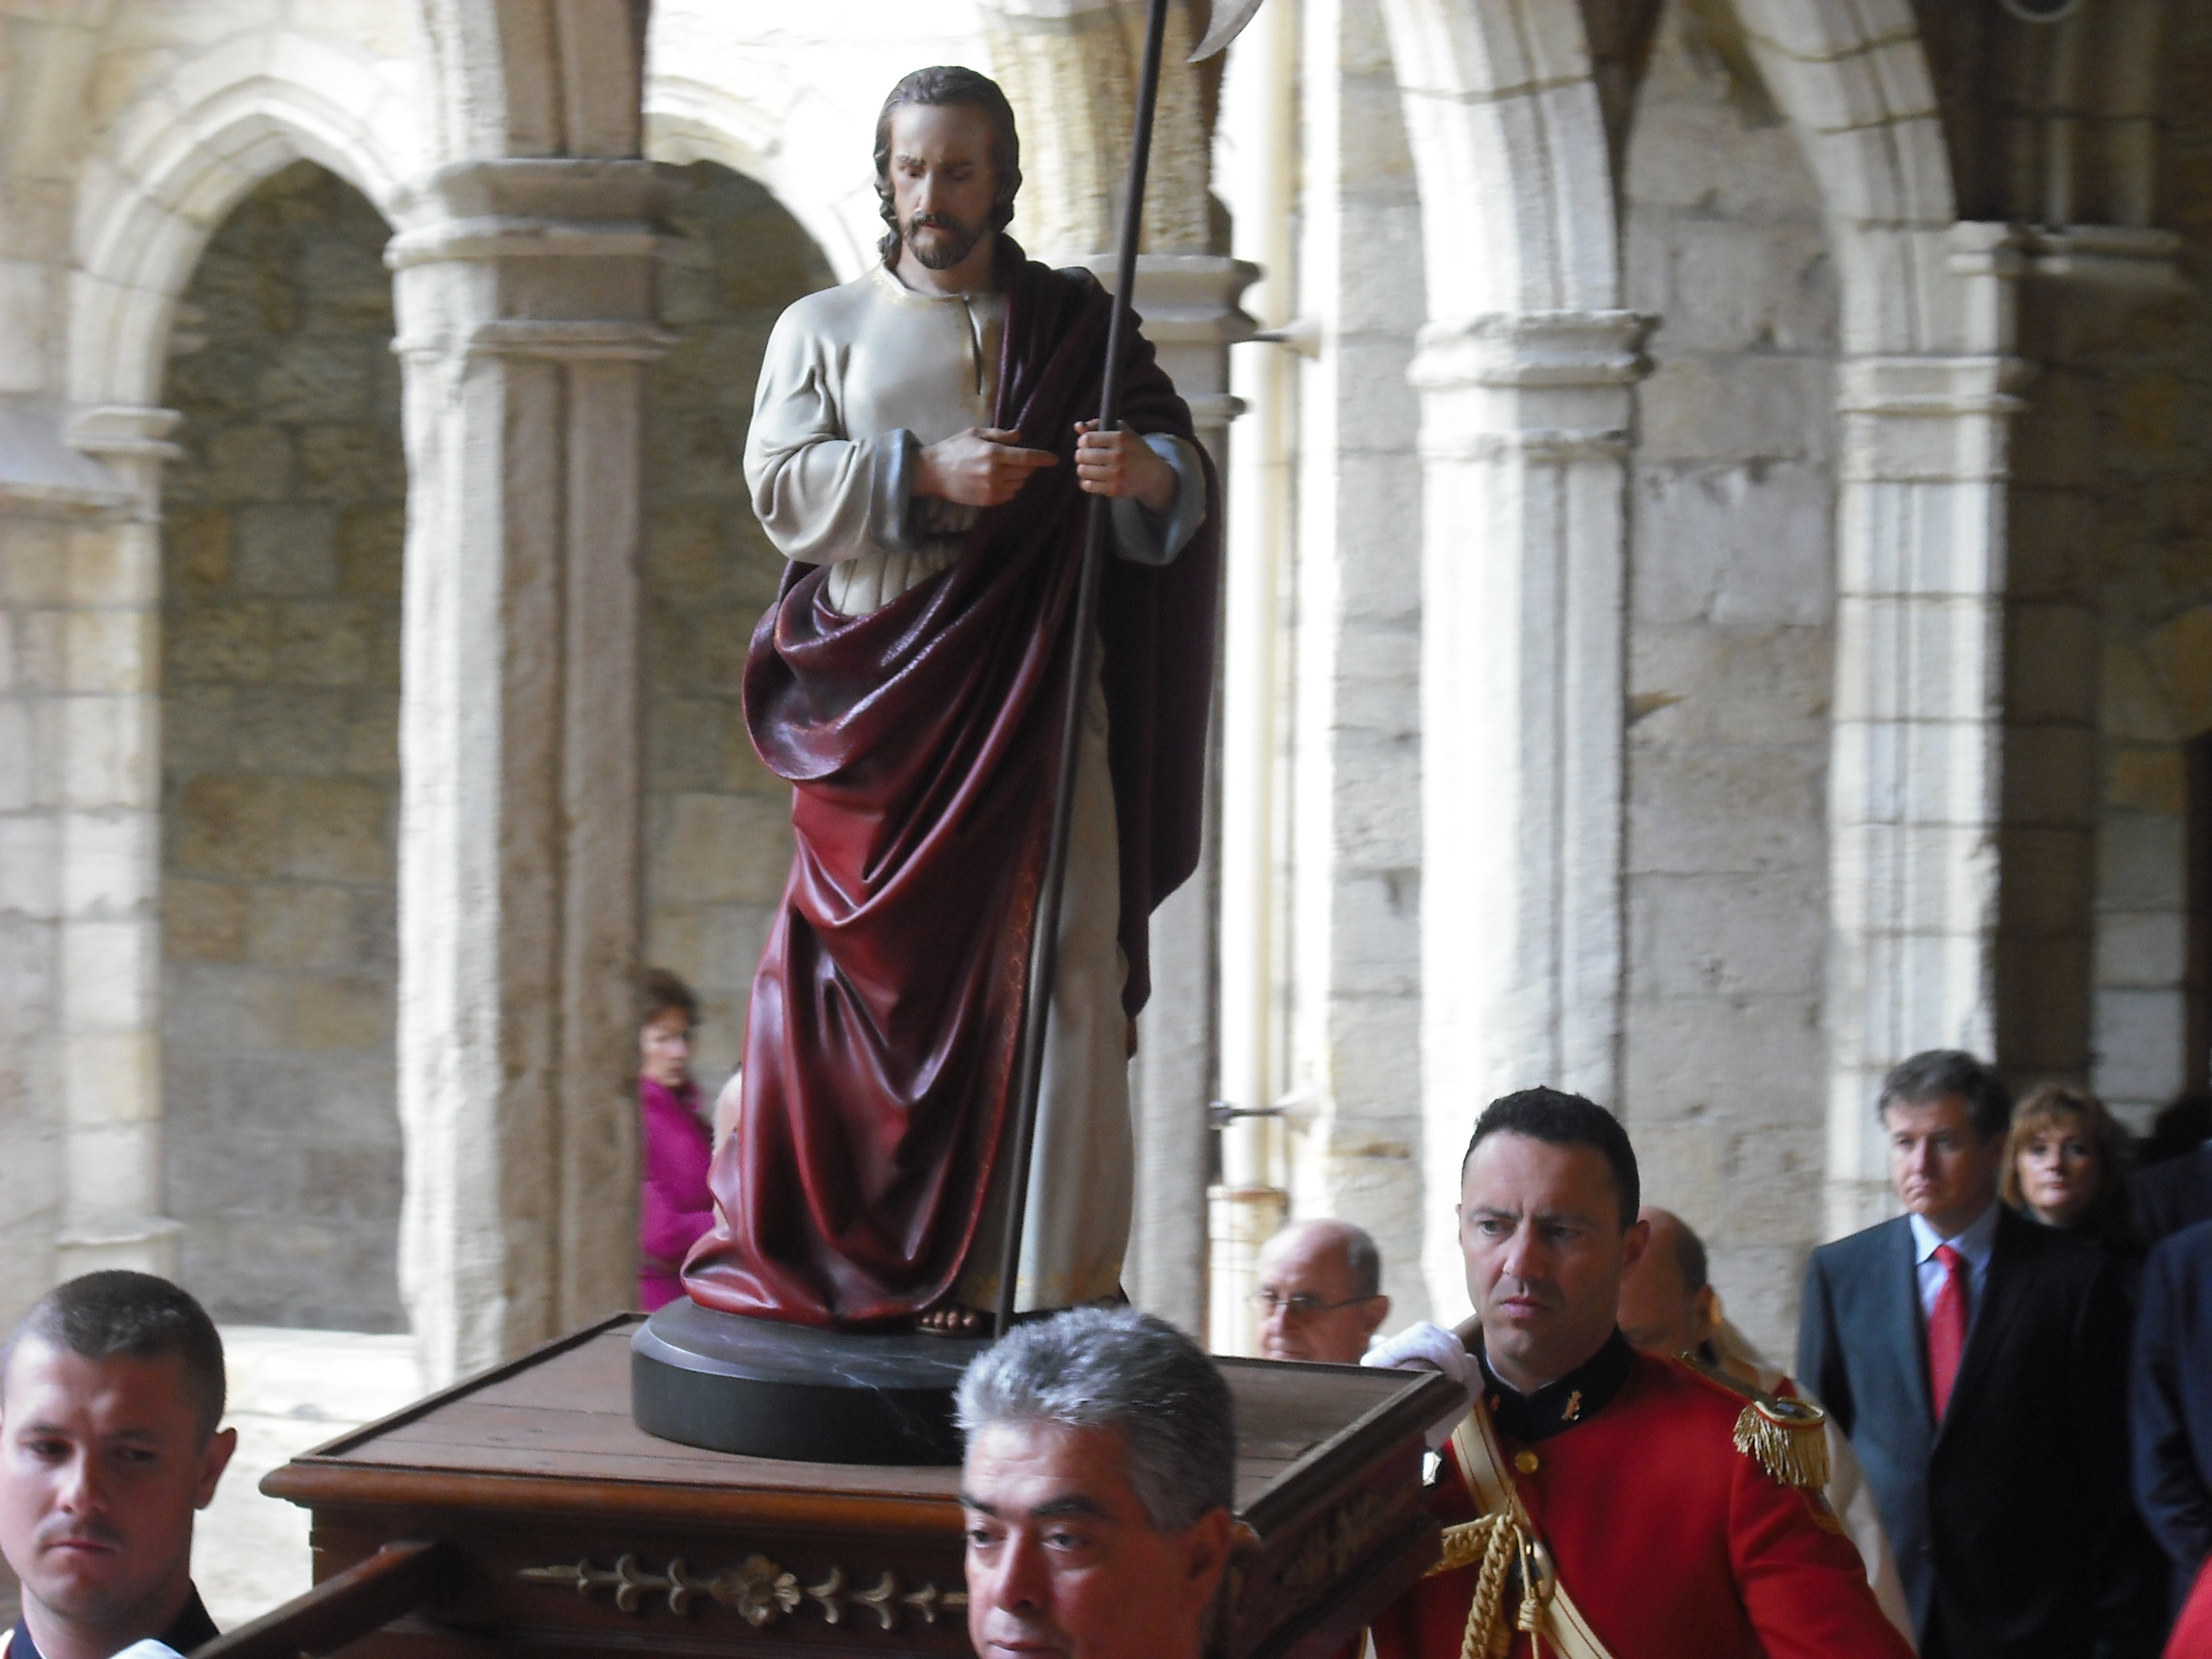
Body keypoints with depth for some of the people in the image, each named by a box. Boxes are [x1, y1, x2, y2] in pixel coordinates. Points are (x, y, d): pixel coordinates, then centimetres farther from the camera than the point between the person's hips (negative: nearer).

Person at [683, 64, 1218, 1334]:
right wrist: (926, 472, -13)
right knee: (882, 974, -4)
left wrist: (1143, 471, -19)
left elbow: (1187, 474, 5)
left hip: (1038, 696, 0)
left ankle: (1059, 1277, -9)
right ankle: (871, 1261, 2)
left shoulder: (1078, 323, 14)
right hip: (880, 702, 0)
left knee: (1057, 969, -9)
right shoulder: (824, 328, 16)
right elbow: (781, 484, 2)